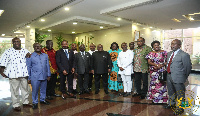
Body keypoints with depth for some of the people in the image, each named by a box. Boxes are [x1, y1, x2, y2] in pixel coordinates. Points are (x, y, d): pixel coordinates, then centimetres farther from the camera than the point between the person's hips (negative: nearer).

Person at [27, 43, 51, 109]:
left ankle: (42, 100, 33)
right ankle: (35, 102, 21)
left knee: (43, 89, 14)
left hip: (44, 76, 4)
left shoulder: (45, 55, 10)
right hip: (35, 77, -3)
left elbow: (47, 66, 12)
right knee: (35, 90, 4)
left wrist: (49, 75, 9)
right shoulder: (30, 56, 0)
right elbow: (28, 67, 2)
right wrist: (29, 78, 1)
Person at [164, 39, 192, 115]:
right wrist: (168, 73, 11)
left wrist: (184, 77, 0)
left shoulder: (184, 55, -16)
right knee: (171, 92, 23)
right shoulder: (169, 54, 8)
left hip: (178, 78, -7)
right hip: (169, 76, 7)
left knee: (180, 94, 10)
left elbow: (188, 67, -9)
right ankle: (171, 104, 45)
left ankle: (180, 108, 29)